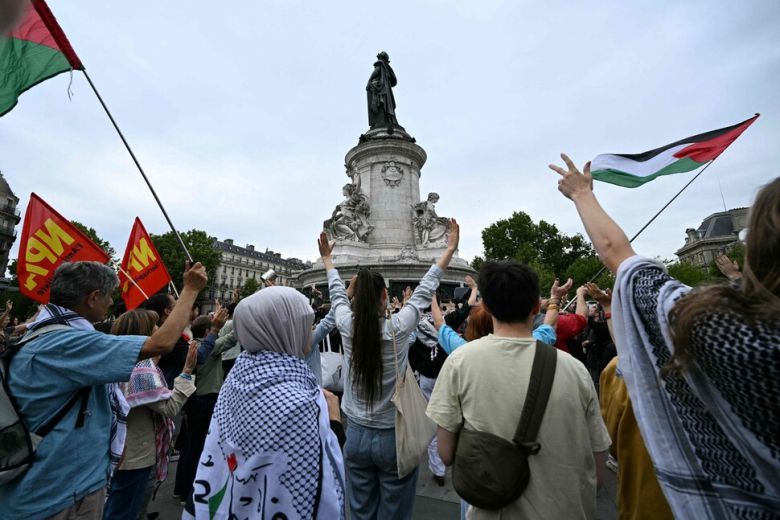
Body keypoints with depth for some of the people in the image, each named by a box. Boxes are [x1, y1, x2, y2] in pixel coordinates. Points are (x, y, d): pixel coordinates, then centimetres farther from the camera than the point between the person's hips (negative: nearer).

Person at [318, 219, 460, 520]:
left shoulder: (347, 326, -11)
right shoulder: (398, 328, -18)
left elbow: (337, 294, 6)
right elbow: (425, 290, -9)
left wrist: (327, 258, 24)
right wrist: (451, 248, 3)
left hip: (356, 435, 3)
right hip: (394, 437, -3)